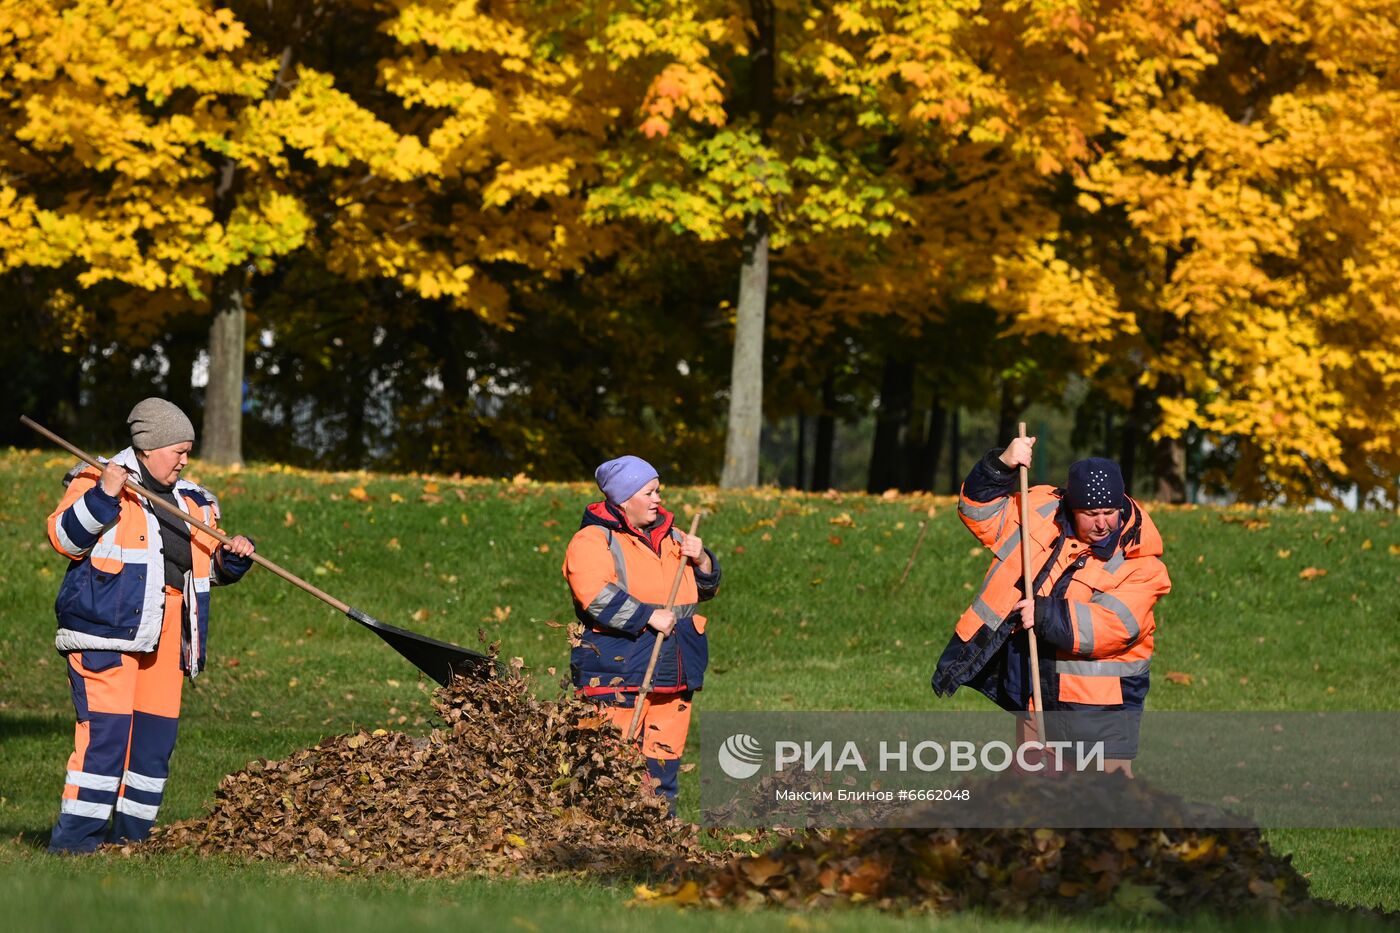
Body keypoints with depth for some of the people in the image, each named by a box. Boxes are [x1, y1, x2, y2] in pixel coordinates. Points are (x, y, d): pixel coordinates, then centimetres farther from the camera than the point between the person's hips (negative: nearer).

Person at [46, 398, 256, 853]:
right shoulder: (97, 481, 0)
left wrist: (233, 556, 6)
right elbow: (64, 537, -11)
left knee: (156, 736, 7)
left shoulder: (189, 501, 22)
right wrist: (102, 495, -23)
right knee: (105, 731, -15)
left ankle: (129, 833, 17)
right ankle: (75, 838, -14)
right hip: (104, 630, -8)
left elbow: (211, 567, 29)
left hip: (164, 639, 8)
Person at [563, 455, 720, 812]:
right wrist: (649, 617, -18)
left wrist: (701, 560, 3)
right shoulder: (593, 541, -4)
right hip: (616, 672, -7)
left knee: (664, 758, 9)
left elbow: (707, 588, 24)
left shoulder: (670, 537, 19)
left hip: (673, 674, 7)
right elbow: (597, 597, -19)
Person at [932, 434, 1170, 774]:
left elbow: (1114, 626, -25)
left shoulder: (1138, 562, -14)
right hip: (1036, 693, 5)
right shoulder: (1043, 511, 0)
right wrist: (1001, 466, -7)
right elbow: (981, 510, 10)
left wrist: (1046, 615, -28)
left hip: (1102, 703, -5)